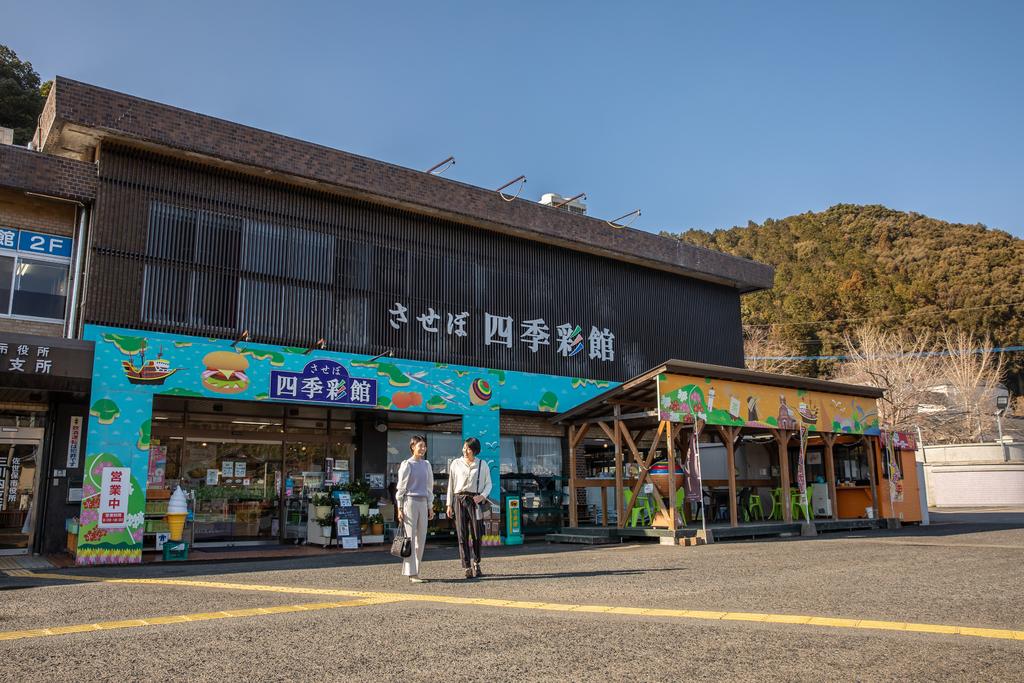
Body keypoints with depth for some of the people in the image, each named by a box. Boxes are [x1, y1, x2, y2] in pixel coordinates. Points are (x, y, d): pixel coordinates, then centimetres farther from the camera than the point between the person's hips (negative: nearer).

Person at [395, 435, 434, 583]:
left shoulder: (426, 465, 12)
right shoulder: (407, 465, -4)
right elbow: (401, 487, -4)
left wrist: (430, 507, 16)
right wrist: (399, 508, -8)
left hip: (423, 503, 6)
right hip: (410, 502, -6)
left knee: (421, 538, 6)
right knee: (410, 537, -5)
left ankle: (415, 571, 15)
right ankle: (412, 573, -3)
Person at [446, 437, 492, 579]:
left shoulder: (482, 465, 7)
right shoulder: (456, 464, 8)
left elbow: (488, 484, 11)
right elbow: (451, 484, 9)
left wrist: (482, 496, -8)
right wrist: (449, 505, 5)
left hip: (475, 500, 0)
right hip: (459, 499, 0)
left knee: (476, 534, 0)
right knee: (462, 535, -3)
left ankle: (476, 564, 19)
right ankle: (467, 567, 1)